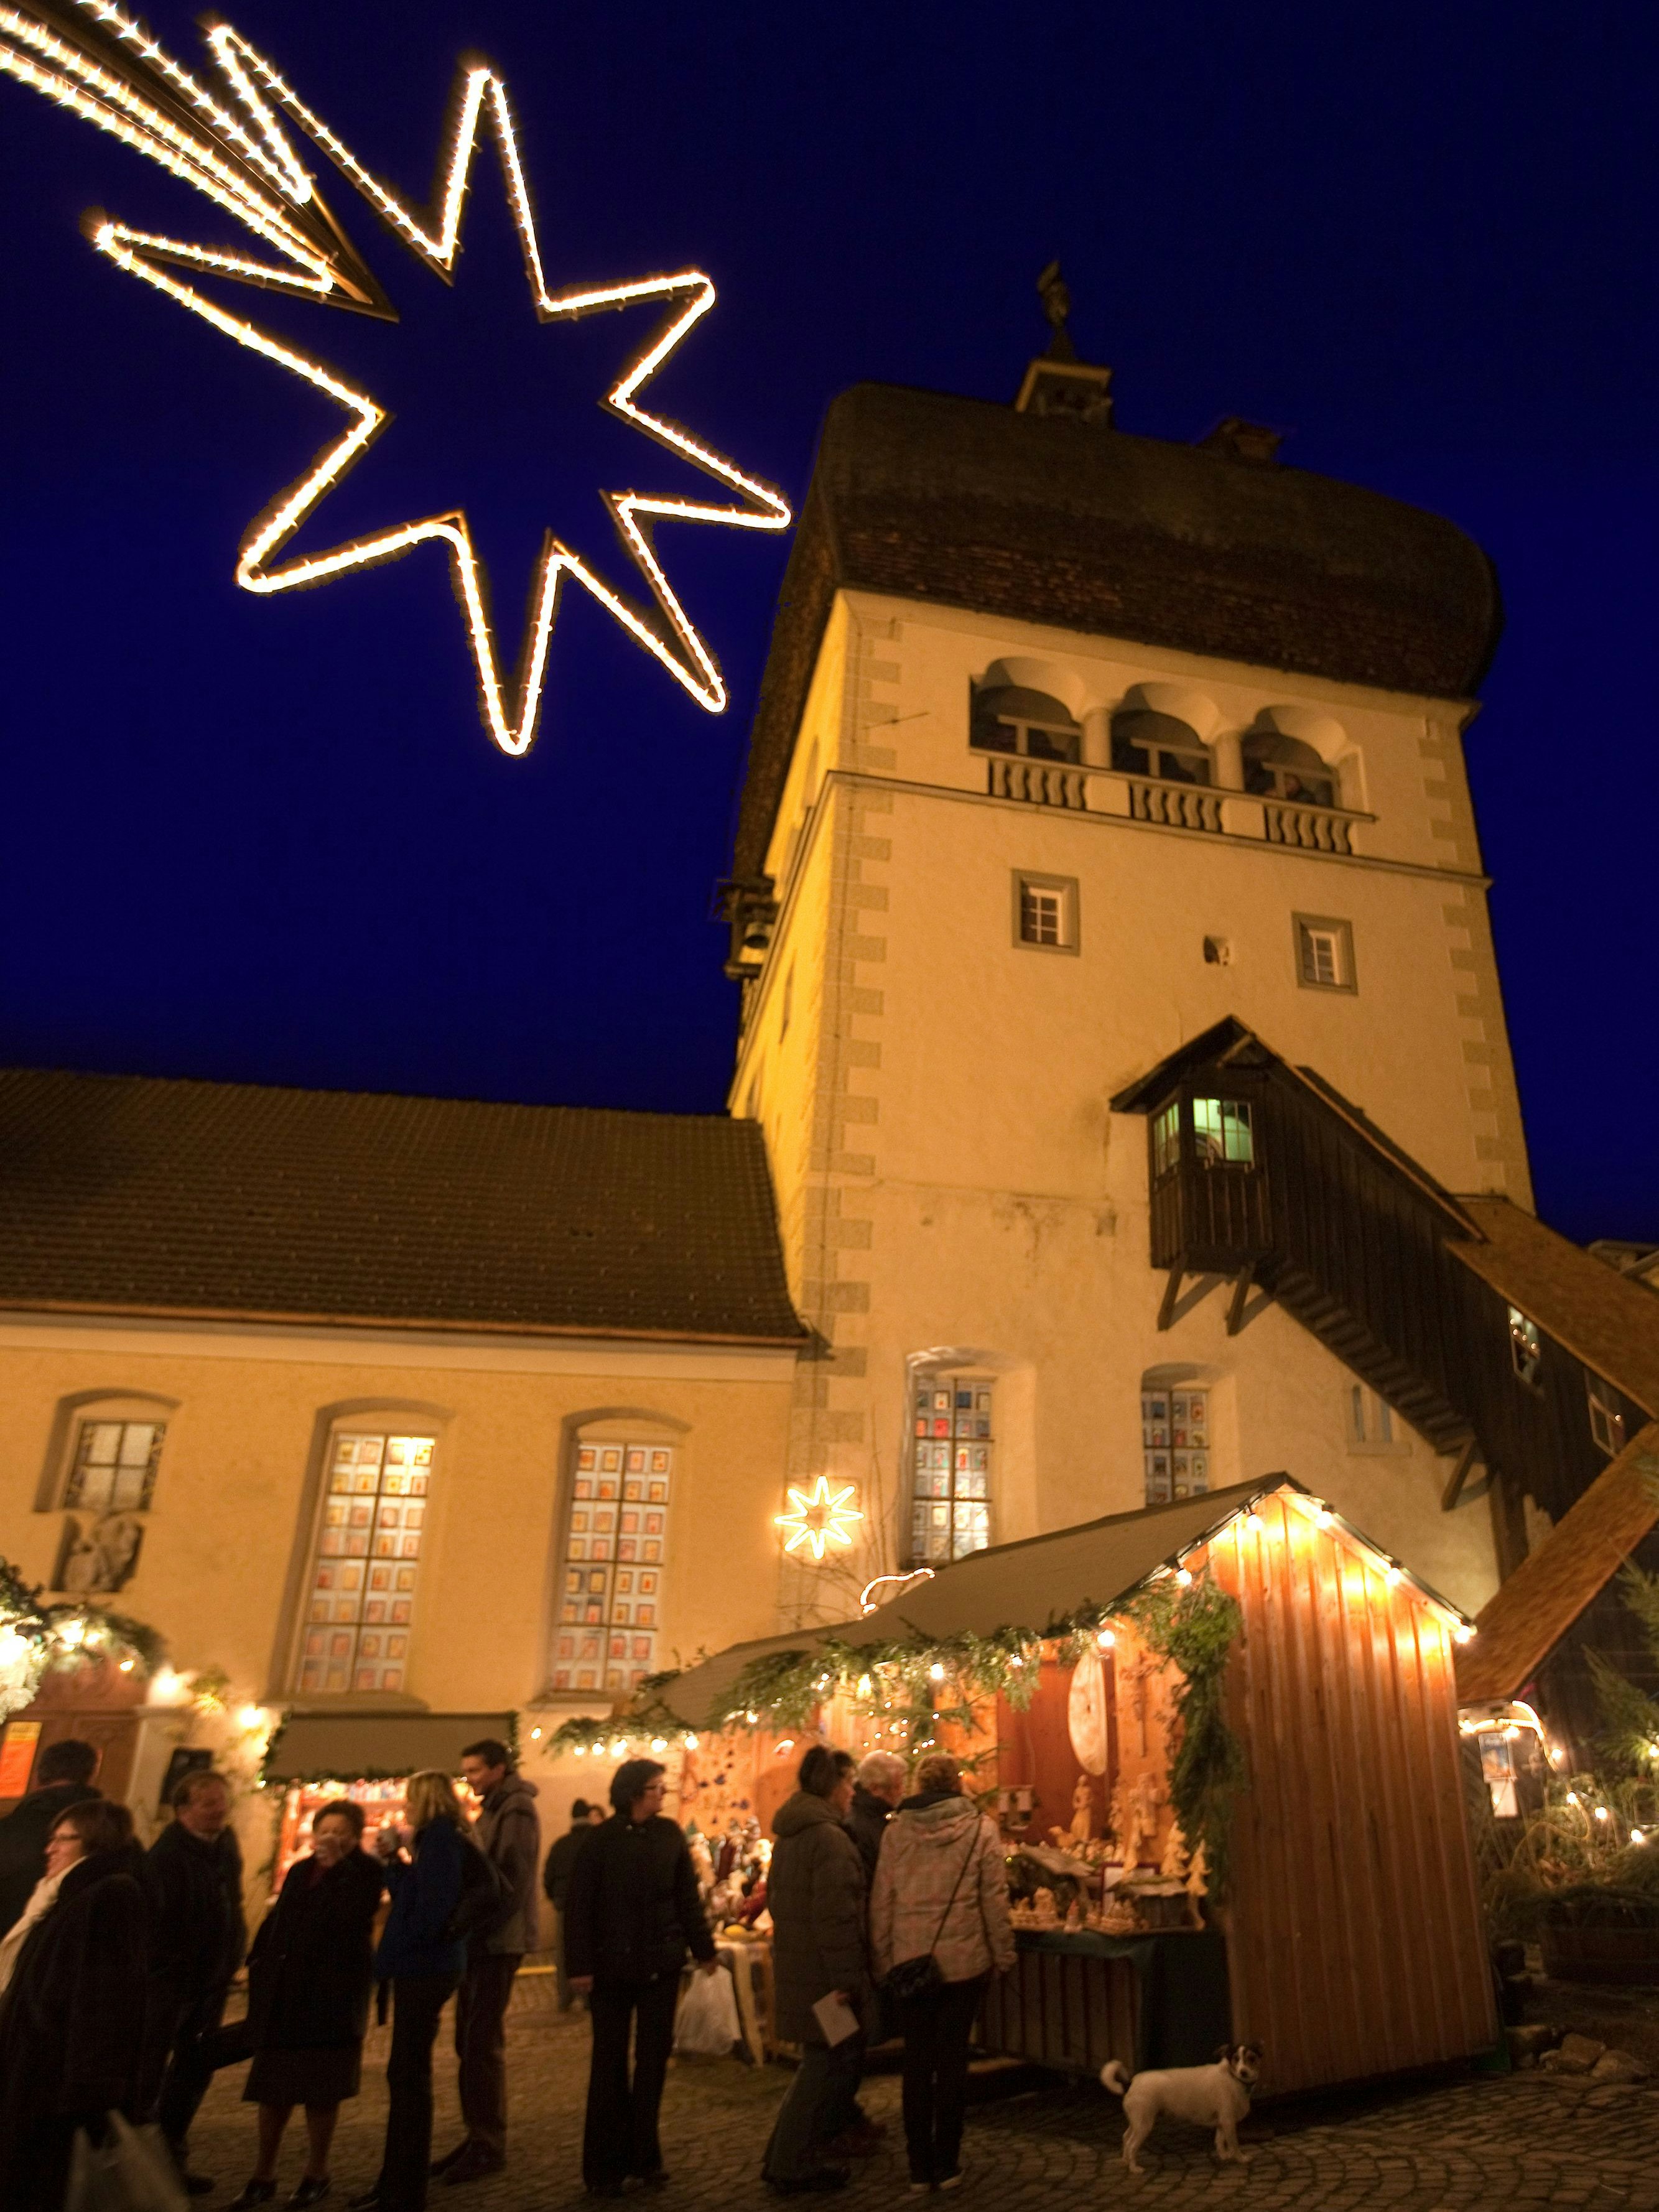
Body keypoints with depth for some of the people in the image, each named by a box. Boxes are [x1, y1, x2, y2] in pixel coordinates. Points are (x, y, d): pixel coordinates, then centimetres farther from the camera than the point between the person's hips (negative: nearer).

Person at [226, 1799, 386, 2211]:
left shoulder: (366, 1873, -8)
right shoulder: (300, 1871, 9)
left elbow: (351, 1917, -23)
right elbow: (276, 1922, 13)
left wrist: (335, 1868, -22)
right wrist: (259, 1964, 1)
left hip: (333, 1994, -5)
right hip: (284, 1991, 5)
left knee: (321, 2089, 7)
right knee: (273, 2085, 11)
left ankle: (316, 2174, 24)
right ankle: (264, 2175, 26)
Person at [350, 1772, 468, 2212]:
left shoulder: (440, 1835, -17)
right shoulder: (436, 1837, 15)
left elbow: (432, 1906, -24)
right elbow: (409, 1895, 17)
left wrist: (395, 1953, -13)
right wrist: (393, 1859, 10)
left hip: (424, 1969, -10)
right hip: (421, 1967, 10)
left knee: (409, 2076, 0)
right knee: (406, 2074, 16)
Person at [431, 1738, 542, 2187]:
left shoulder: (517, 1811, -13)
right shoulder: (492, 1810, 15)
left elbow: (513, 1880, -19)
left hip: (499, 1942, -9)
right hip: (480, 1940, 9)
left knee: (483, 2043, -3)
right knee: (469, 2041, 12)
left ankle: (489, 2145, 7)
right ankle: (477, 2136, 22)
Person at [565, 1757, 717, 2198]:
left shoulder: (670, 1835, 0)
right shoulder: (601, 1840, -10)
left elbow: (688, 1897, 5)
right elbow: (579, 1907, -8)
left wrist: (704, 1950, 4)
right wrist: (580, 1965, -12)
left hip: (661, 1962, 3)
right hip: (612, 1964, -3)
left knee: (654, 2056, 8)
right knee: (610, 2060, 5)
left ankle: (644, 2156, 22)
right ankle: (605, 2165, 17)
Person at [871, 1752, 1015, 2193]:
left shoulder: (896, 1829, -4)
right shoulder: (981, 1829, -7)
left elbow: (881, 1900, -1)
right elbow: (995, 1897, -6)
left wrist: (882, 1958, 9)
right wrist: (1003, 1953, 6)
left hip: (909, 1960, 1)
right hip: (964, 1959, -1)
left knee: (917, 2061, 12)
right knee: (953, 2058, 11)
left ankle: (920, 2166, 19)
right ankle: (946, 2164, 18)